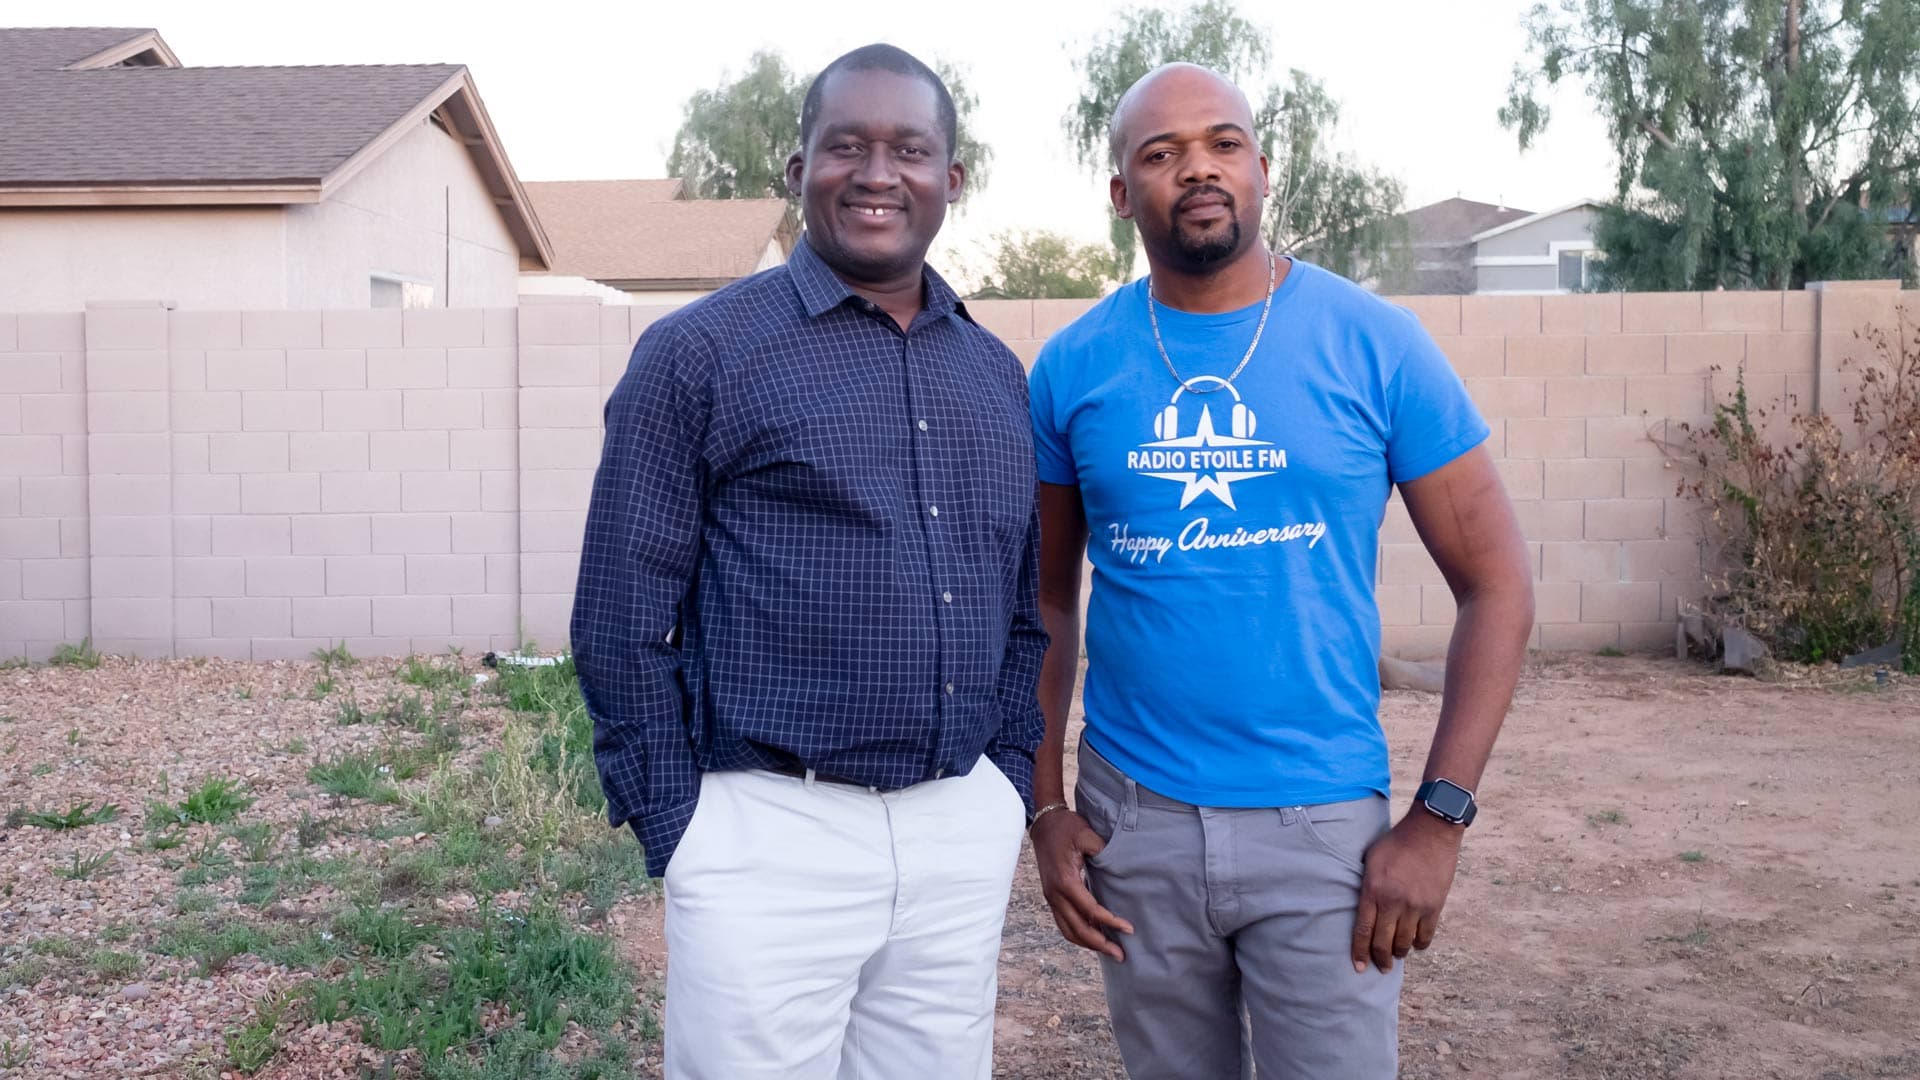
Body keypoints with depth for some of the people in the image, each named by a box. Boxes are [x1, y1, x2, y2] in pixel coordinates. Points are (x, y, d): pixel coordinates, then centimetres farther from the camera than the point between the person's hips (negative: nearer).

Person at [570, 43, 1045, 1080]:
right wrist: (679, 829, -7)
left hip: (964, 838, 5)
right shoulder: (699, 352, -5)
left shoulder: (996, 375, 11)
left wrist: (1008, 783, 8)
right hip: (773, 834, -5)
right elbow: (622, 616, -6)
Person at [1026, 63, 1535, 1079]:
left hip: (1323, 823, -2)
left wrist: (1438, 818, -10)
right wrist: (1044, 806, 3)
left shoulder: (1374, 344, -6)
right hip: (1130, 821, 2)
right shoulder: (1072, 367, -1)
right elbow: (1046, 596, 8)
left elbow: (1496, 584, -4)